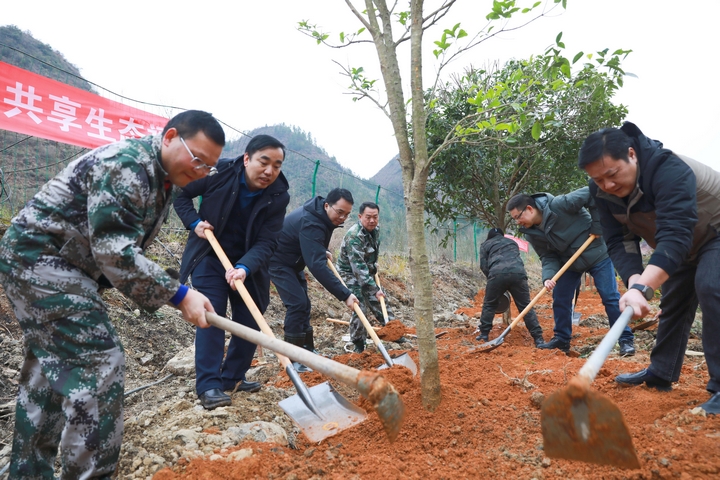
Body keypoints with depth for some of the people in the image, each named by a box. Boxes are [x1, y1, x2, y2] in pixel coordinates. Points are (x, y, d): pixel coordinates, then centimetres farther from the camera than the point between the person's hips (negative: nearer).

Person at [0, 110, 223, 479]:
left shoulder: (164, 181, 8)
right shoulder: (125, 165, -23)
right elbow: (114, 252, -30)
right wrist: (179, 295, -29)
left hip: (44, 265, 10)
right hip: (39, 259, -10)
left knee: (52, 369, 16)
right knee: (97, 366, -12)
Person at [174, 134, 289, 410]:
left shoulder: (279, 196, -16)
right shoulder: (220, 173, -20)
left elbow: (266, 242, -21)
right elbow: (181, 194, -3)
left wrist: (244, 268, -37)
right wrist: (194, 222, -18)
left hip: (247, 264, 3)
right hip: (209, 256, -3)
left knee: (250, 322, 5)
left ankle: (233, 377, 22)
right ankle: (209, 385, -5)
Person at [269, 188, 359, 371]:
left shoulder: (321, 215, -5)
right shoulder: (311, 224, -35)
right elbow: (317, 266, -43)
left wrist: (323, 252, 5)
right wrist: (344, 295, -43)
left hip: (293, 261, 10)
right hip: (278, 261, -10)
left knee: (303, 304, 10)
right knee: (297, 303, -17)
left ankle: (307, 352, 20)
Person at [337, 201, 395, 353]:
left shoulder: (375, 230, -4)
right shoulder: (354, 236, -30)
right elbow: (358, 267, -35)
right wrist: (374, 289, -36)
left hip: (367, 273, 8)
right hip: (350, 274, -7)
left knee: (380, 303, 12)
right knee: (360, 308, -13)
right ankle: (359, 347, 1)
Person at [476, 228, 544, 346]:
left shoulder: (485, 245, 27)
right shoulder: (512, 242, 38)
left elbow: (483, 265, 16)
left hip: (498, 274, -2)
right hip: (518, 273, 2)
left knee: (489, 305, 15)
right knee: (526, 306, 8)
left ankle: (484, 334, 17)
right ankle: (538, 338, 4)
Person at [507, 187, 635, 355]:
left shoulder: (559, 204, -30)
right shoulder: (532, 233, -10)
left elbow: (591, 194, -25)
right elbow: (548, 257, -9)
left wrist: (596, 226, -24)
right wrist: (548, 277, -27)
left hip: (597, 255, -6)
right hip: (569, 263, 6)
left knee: (611, 297, -3)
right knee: (560, 300, 4)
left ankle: (626, 340, 10)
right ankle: (561, 339, 19)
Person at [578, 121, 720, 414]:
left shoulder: (669, 169, -40)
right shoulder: (603, 192, -19)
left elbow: (675, 235, -49)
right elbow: (618, 241, -22)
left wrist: (642, 287, -61)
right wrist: (634, 281, -41)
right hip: (681, 246, 7)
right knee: (672, 302, 10)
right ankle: (661, 373, 21)